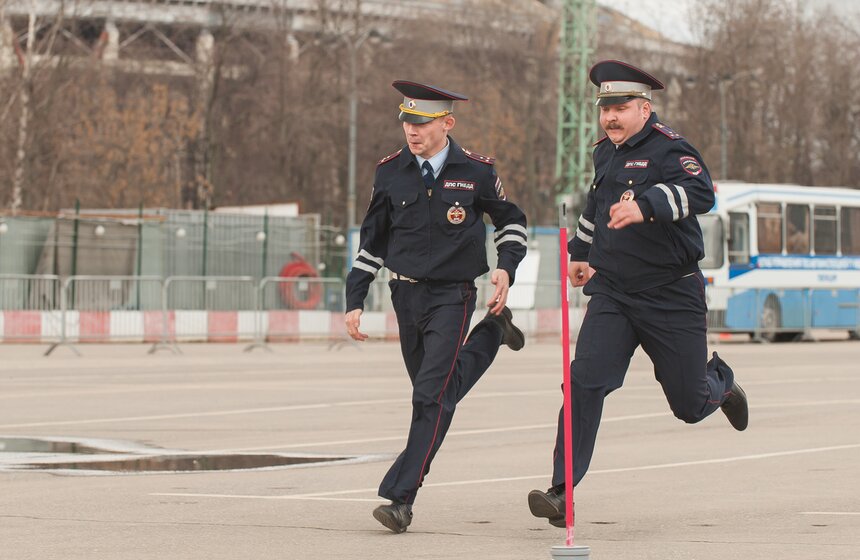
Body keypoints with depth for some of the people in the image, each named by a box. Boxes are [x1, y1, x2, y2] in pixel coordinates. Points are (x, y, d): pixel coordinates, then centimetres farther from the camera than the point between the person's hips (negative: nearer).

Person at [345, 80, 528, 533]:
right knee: (434, 390, 16)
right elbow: (371, 241, 11)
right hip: (406, 294, 4)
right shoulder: (390, 172, 1)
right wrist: (354, 301, 7)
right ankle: (492, 334, 44)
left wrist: (506, 266, -8)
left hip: (452, 295, -4)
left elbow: (511, 221, 10)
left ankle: (401, 497, -17)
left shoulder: (476, 171, -6)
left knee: (432, 396, -16)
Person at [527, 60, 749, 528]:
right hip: (612, 292, 5)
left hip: (672, 297, -5)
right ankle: (562, 493, -18)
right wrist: (580, 252, 32)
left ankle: (719, 382, 46)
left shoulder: (668, 148, -13)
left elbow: (700, 192, -33)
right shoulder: (606, 152, 9)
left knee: (690, 405, 7)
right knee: (586, 380, -17)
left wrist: (645, 206, -47)